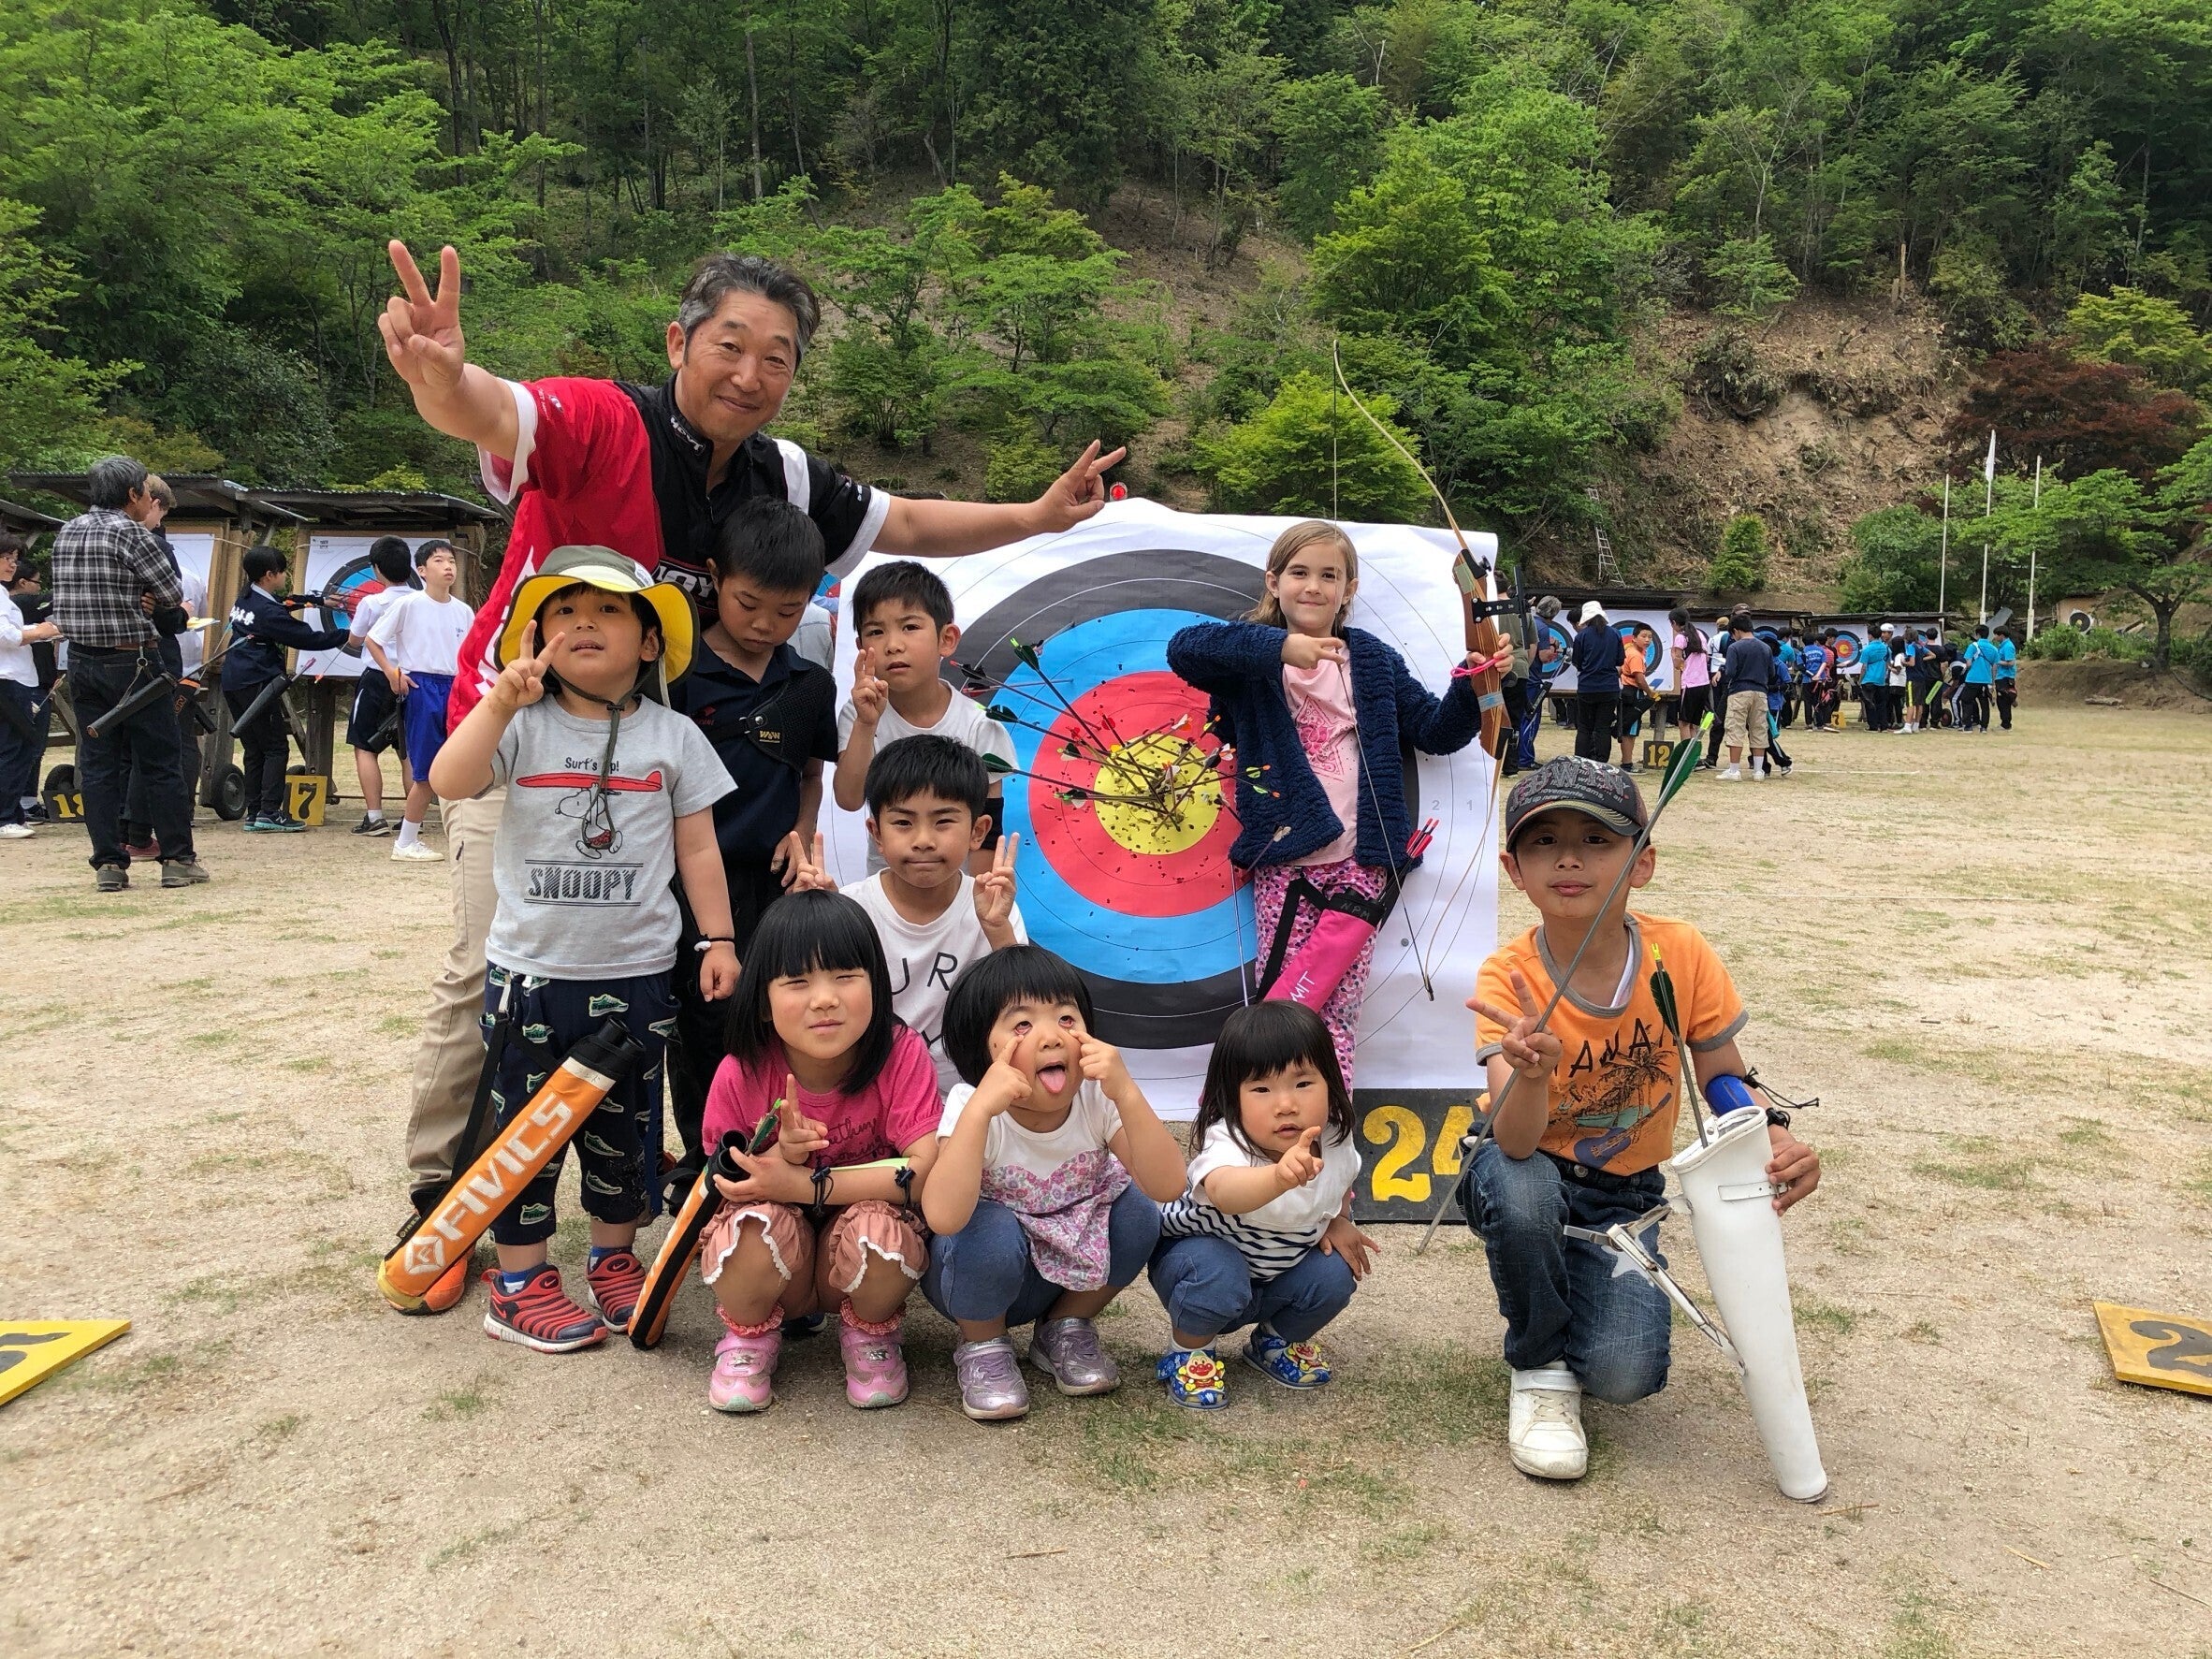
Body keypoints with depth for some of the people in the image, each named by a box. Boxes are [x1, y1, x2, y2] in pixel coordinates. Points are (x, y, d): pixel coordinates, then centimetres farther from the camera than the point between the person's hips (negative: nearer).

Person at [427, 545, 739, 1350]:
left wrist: (719, 938, 2)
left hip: (637, 973, 1)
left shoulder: (673, 737, 1)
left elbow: (697, 846, 4)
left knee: (624, 1126, 14)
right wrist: (501, 701, -28)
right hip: (531, 970, -1)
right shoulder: (522, 726, -3)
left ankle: (615, 1259, 32)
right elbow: (449, 782, -19)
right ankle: (520, 1282, 21)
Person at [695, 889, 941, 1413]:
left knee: (877, 1225, -34)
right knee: (757, 1221, -33)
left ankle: (871, 1336, 2)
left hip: (869, 1258, 0)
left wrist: (806, 1185, -34)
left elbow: (927, 1171, -29)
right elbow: (726, 1187, -10)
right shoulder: (741, 1074, -17)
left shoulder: (900, 1054, -21)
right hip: (777, 1264, 1)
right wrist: (779, 1156, -32)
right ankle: (749, 1338, 2)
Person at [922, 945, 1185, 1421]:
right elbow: (943, 1217, -43)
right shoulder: (970, 1106, -27)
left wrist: (1126, 1093, -42)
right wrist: (981, 1108, -49)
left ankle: (1065, 1330, 4)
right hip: (978, 1275, -3)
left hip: (1069, 1270, 3)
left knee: (1137, 1211, -23)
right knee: (991, 1231, -35)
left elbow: (1166, 1187, -31)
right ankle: (983, 1346, -2)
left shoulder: (1097, 1098, -21)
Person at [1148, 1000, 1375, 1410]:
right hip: (1200, 1250, -5)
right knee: (1220, 1275, -36)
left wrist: (1337, 1222, -10)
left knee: (1335, 1274, -19)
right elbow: (1223, 1191, -66)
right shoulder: (1226, 1143, -39)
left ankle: (1275, 1341, 12)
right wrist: (1281, 1176, -84)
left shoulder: (1335, 1142, -18)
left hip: (1276, 1275, 5)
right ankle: (1187, 1352, -3)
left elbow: (1342, 1185, 9)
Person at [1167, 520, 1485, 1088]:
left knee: (1338, 1013, -1)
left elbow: (1436, 732, 15)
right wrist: (1277, 647, -27)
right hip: (1285, 860, -1)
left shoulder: (1374, 660, 13)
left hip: (1361, 859, 2)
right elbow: (1183, 648, -16)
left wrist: (1473, 687, -4)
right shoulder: (1254, 659, 4)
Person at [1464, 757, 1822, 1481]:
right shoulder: (1507, 975, -23)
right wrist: (1531, 1074, -58)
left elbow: (1725, 1081, -3)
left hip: (1623, 1194, 1)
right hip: (1527, 1176, -1)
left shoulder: (1682, 955, -17)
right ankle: (1539, 1369, -8)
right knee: (1522, 1189, -37)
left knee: (1625, 1374, -22)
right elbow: (1517, 1142, -35)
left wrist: (1778, 1137, -25)